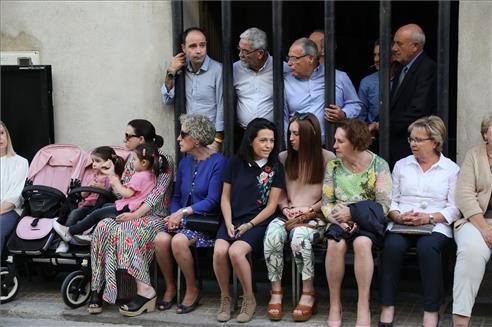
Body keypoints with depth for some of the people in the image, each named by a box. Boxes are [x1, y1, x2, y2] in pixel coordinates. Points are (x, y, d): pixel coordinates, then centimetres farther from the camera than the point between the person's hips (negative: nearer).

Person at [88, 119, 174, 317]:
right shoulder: (131, 162, 17)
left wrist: (135, 215, -24)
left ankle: (145, 290, -33)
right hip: (130, 214, 6)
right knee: (103, 227, -26)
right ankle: (98, 288, -26)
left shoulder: (164, 162, -3)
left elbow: (157, 195, -14)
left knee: (125, 231, -36)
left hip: (154, 216, -6)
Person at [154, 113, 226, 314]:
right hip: (182, 219, 6)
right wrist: (174, 215, -4)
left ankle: (192, 290, -11)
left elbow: (212, 200, -14)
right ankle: (170, 288, -3)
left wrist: (183, 212, -19)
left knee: (179, 241, -33)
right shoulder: (184, 163, 13)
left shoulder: (217, 162, -7)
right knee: (160, 239, -25)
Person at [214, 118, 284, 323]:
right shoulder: (235, 163, 6)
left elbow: (271, 206, -2)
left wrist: (249, 225, -11)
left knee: (235, 251, -31)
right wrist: (228, 223, -6)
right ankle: (225, 298, -4)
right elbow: (225, 197, 9)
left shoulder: (275, 168, 0)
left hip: (258, 223, -2)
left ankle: (249, 299, -9)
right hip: (232, 220, 2)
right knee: (219, 251, -28)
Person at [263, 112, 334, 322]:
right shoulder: (284, 158, 13)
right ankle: (276, 293, -21)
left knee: (299, 238, -37)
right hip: (288, 215, 3)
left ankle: (308, 295, -23)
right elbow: (278, 192, 15)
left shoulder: (327, 159, 1)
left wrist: (310, 209, -10)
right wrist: (285, 208, -3)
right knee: (271, 236, -31)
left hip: (315, 216, -3)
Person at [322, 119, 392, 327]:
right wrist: (340, 220, -15)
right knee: (335, 243, -32)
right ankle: (334, 305, -19)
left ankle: (363, 306, -26)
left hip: (370, 222, -2)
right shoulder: (333, 166, 7)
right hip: (341, 221, 2)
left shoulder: (379, 165, -3)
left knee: (362, 242, -36)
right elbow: (326, 203, 5)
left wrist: (352, 213, -19)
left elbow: (384, 206, -9)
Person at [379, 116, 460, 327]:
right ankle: (387, 307, -24)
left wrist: (429, 217, -14)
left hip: (436, 226, -2)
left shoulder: (451, 169, 10)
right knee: (393, 245, -31)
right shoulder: (401, 165, 18)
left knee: (427, 247, -35)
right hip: (401, 225, 2)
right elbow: (391, 200, 13)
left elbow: (454, 208, 1)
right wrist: (398, 216, -8)